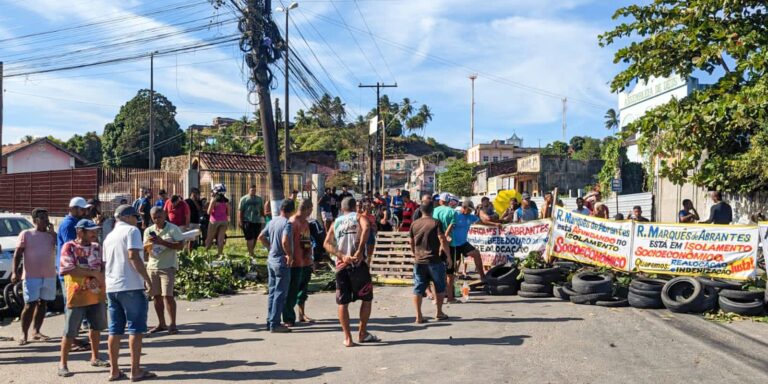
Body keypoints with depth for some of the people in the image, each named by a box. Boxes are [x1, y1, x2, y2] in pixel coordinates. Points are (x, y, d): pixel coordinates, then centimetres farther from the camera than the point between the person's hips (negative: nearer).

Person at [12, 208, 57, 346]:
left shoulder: (51, 235, 10)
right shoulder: (26, 234, 0)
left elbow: (62, 245, -4)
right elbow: (18, 254, -3)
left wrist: (52, 232, -6)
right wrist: (14, 272, -12)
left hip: (49, 275, 4)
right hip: (31, 276, -4)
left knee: (42, 304, 8)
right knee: (30, 305, -4)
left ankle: (36, 332, 16)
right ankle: (24, 334, 4)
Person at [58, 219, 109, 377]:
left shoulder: (97, 247, 9)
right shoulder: (69, 247, -9)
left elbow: (104, 266, 13)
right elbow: (69, 269, -19)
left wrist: (101, 277, -7)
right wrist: (93, 273, -18)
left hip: (97, 295, 6)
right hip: (77, 296, -6)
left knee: (96, 327, 17)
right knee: (70, 332, 0)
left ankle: (95, 358, 31)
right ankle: (63, 364, 11)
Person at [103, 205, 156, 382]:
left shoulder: (109, 236, 18)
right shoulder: (131, 230, -5)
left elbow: (105, 263, 21)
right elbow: (133, 256, -17)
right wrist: (148, 280, -17)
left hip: (112, 287, 8)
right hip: (131, 287, -7)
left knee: (115, 330, 10)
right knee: (136, 328, -2)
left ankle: (114, 370, 13)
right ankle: (135, 370, -1)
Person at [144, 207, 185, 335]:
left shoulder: (173, 229, -5)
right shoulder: (148, 231, 9)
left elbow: (181, 245, -13)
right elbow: (145, 249, 14)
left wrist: (162, 242, -20)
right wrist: (145, 249, -11)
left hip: (168, 267, -5)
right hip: (152, 267, 5)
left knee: (167, 295, -10)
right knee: (156, 295, 8)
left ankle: (173, 324, -3)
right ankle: (161, 323, 19)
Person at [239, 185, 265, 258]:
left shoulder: (259, 199, 12)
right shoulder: (244, 199, 1)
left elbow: (262, 209, 17)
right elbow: (240, 211, -2)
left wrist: (262, 217, 8)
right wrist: (240, 221, -8)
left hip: (257, 221, 4)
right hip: (247, 221, -4)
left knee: (255, 238, 9)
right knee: (249, 238, -8)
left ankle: (251, 252, 22)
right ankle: (250, 253, -2)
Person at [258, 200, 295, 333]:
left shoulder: (272, 221, 7)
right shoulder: (287, 223, -17)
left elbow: (261, 237, 14)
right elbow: (285, 241, -31)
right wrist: (290, 254, -18)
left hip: (271, 260, 8)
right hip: (282, 262, -8)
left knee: (272, 292, 15)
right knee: (280, 294, -1)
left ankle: (270, 321, 21)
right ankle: (275, 324, 2)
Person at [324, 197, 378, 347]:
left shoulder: (336, 222, 16)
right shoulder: (359, 217, 7)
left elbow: (327, 243, 2)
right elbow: (366, 228, -17)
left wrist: (342, 256, -7)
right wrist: (360, 251, -18)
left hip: (341, 265, 3)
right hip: (358, 263, -3)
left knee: (343, 302, 8)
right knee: (367, 298, 13)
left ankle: (347, 338, 7)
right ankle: (362, 333, 17)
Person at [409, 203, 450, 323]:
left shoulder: (414, 224, 7)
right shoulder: (436, 223, -6)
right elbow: (443, 241, -12)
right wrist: (449, 257, -4)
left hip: (419, 261, 3)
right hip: (435, 260, -3)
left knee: (418, 289, 6)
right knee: (440, 287, 14)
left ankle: (418, 316, 3)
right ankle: (439, 313, 20)